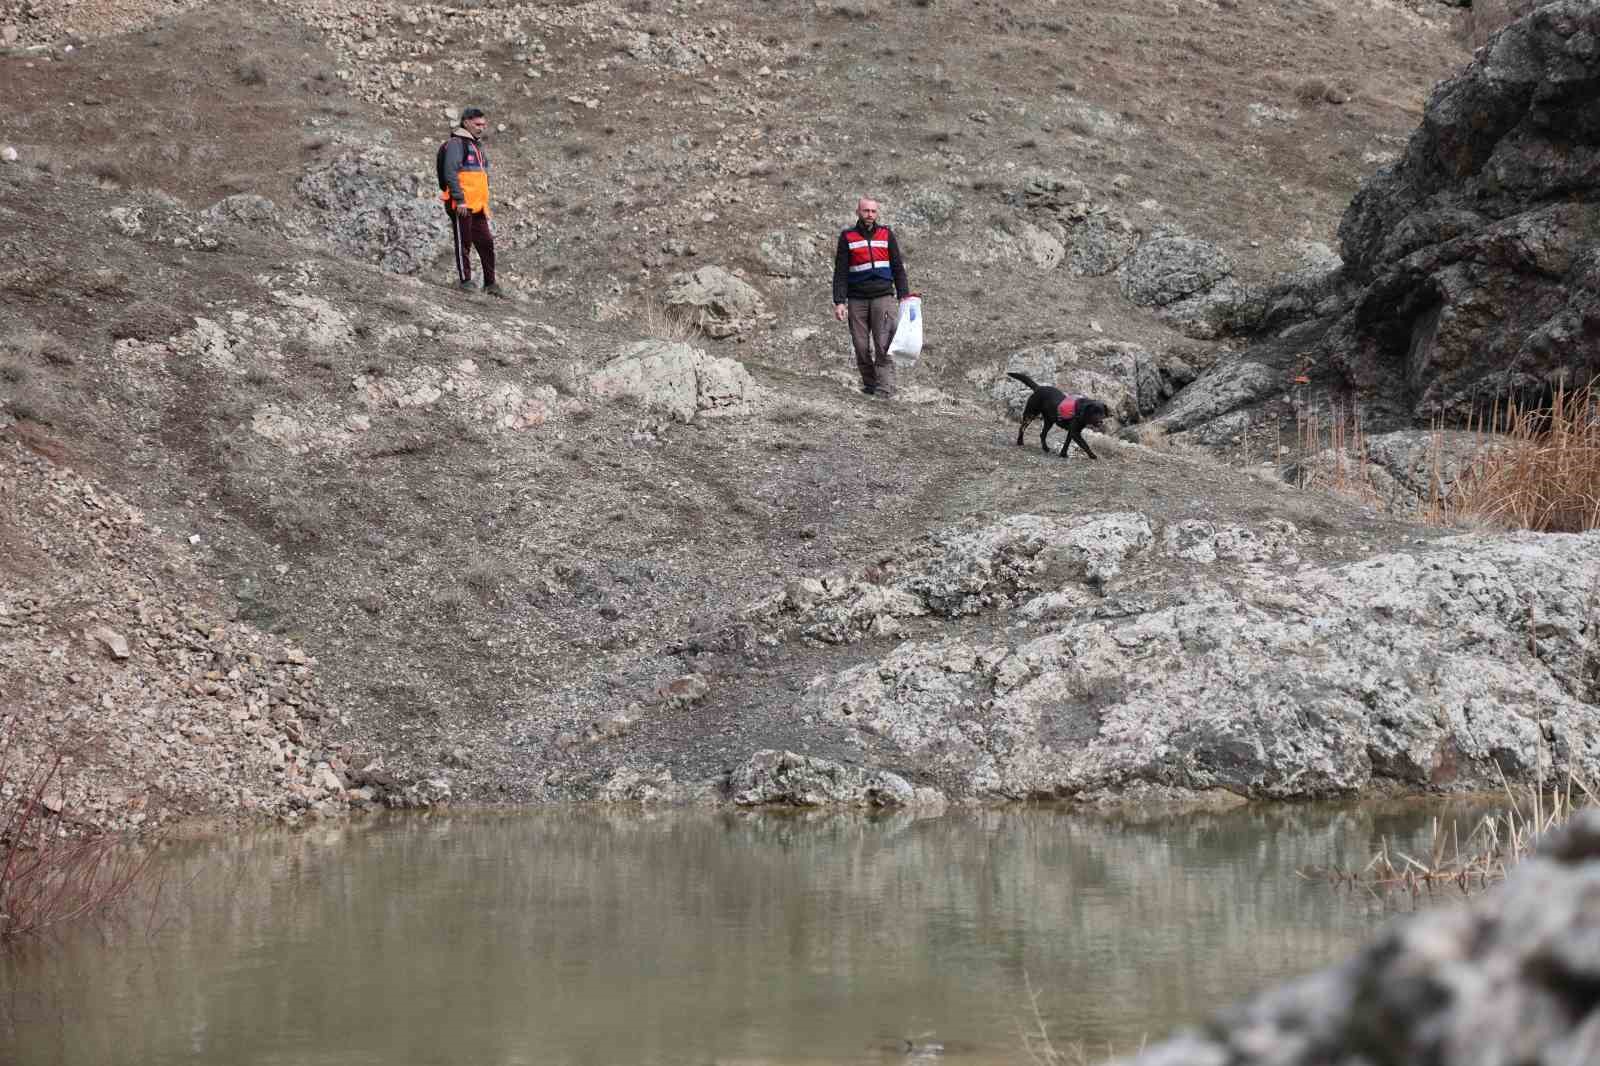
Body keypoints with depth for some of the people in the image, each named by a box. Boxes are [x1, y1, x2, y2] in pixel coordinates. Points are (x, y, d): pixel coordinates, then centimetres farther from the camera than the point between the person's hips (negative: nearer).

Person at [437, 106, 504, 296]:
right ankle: (465, 281, 2)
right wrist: (459, 200, -22)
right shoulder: (456, 143, -7)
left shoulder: (477, 145, 23)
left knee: (486, 243, 7)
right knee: (464, 243, -3)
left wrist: (485, 204, 24)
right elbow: (450, 172, -17)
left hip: (478, 205, 9)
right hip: (462, 205, -9)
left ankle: (490, 283, 11)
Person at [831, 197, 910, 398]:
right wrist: (839, 302, -5)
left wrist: (904, 295, 2)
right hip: (857, 300, 1)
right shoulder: (847, 237, 8)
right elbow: (840, 273, 4)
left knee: (883, 346, -10)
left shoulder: (886, 234, 11)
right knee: (861, 346, -1)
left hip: (883, 297, -1)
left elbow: (898, 268, 13)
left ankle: (884, 390, -14)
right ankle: (869, 385, 11)